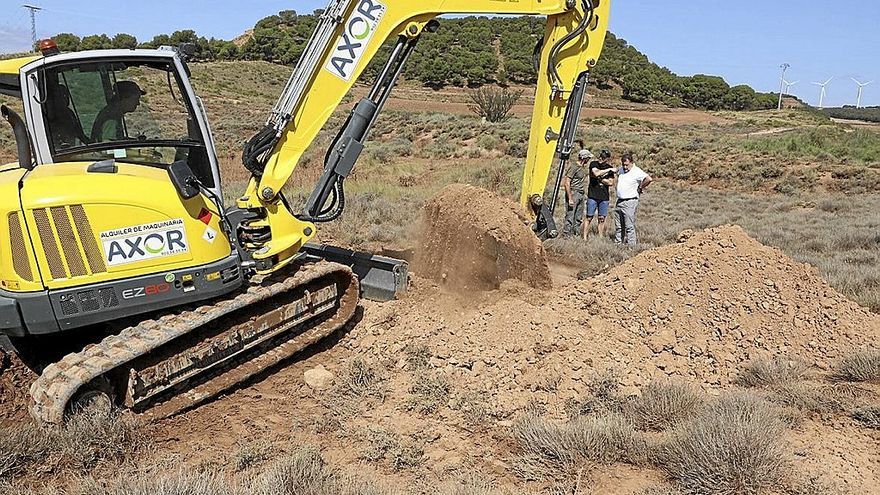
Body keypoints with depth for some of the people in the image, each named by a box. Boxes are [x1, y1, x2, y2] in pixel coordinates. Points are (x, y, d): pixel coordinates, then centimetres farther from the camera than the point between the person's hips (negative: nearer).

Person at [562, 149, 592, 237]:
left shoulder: (583, 167, 12)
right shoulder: (574, 167, -13)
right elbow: (567, 183, -17)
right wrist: (570, 198, -21)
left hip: (581, 194, 9)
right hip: (573, 193, -9)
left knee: (579, 218, 11)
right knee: (570, 215, -8)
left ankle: (576, 234, 18)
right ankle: (566, 235, -3)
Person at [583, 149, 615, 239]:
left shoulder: (610, 167, 8)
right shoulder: (594, 164, -1)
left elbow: (611, 182, 1)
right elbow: (596, 173, -22)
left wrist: (599, 178, -9)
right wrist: (609, 170, -14)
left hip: (604, 197, 3)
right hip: (592, 196, -3)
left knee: (602, 219, 6)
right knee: (589, 217, -2)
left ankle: (601, 238, 11)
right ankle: (585, 237, 2)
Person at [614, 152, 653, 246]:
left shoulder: (637, 172, -12)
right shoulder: (621, 170, 12)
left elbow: (649, 179, -27)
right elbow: (616, 173, 36)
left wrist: (640, 187, -12)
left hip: (630, 202, -8)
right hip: (619, 201, 8)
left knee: (629, 227, -7)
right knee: (619, 226, 13)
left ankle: (631, 245, -4)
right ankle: (617, 243, 19)